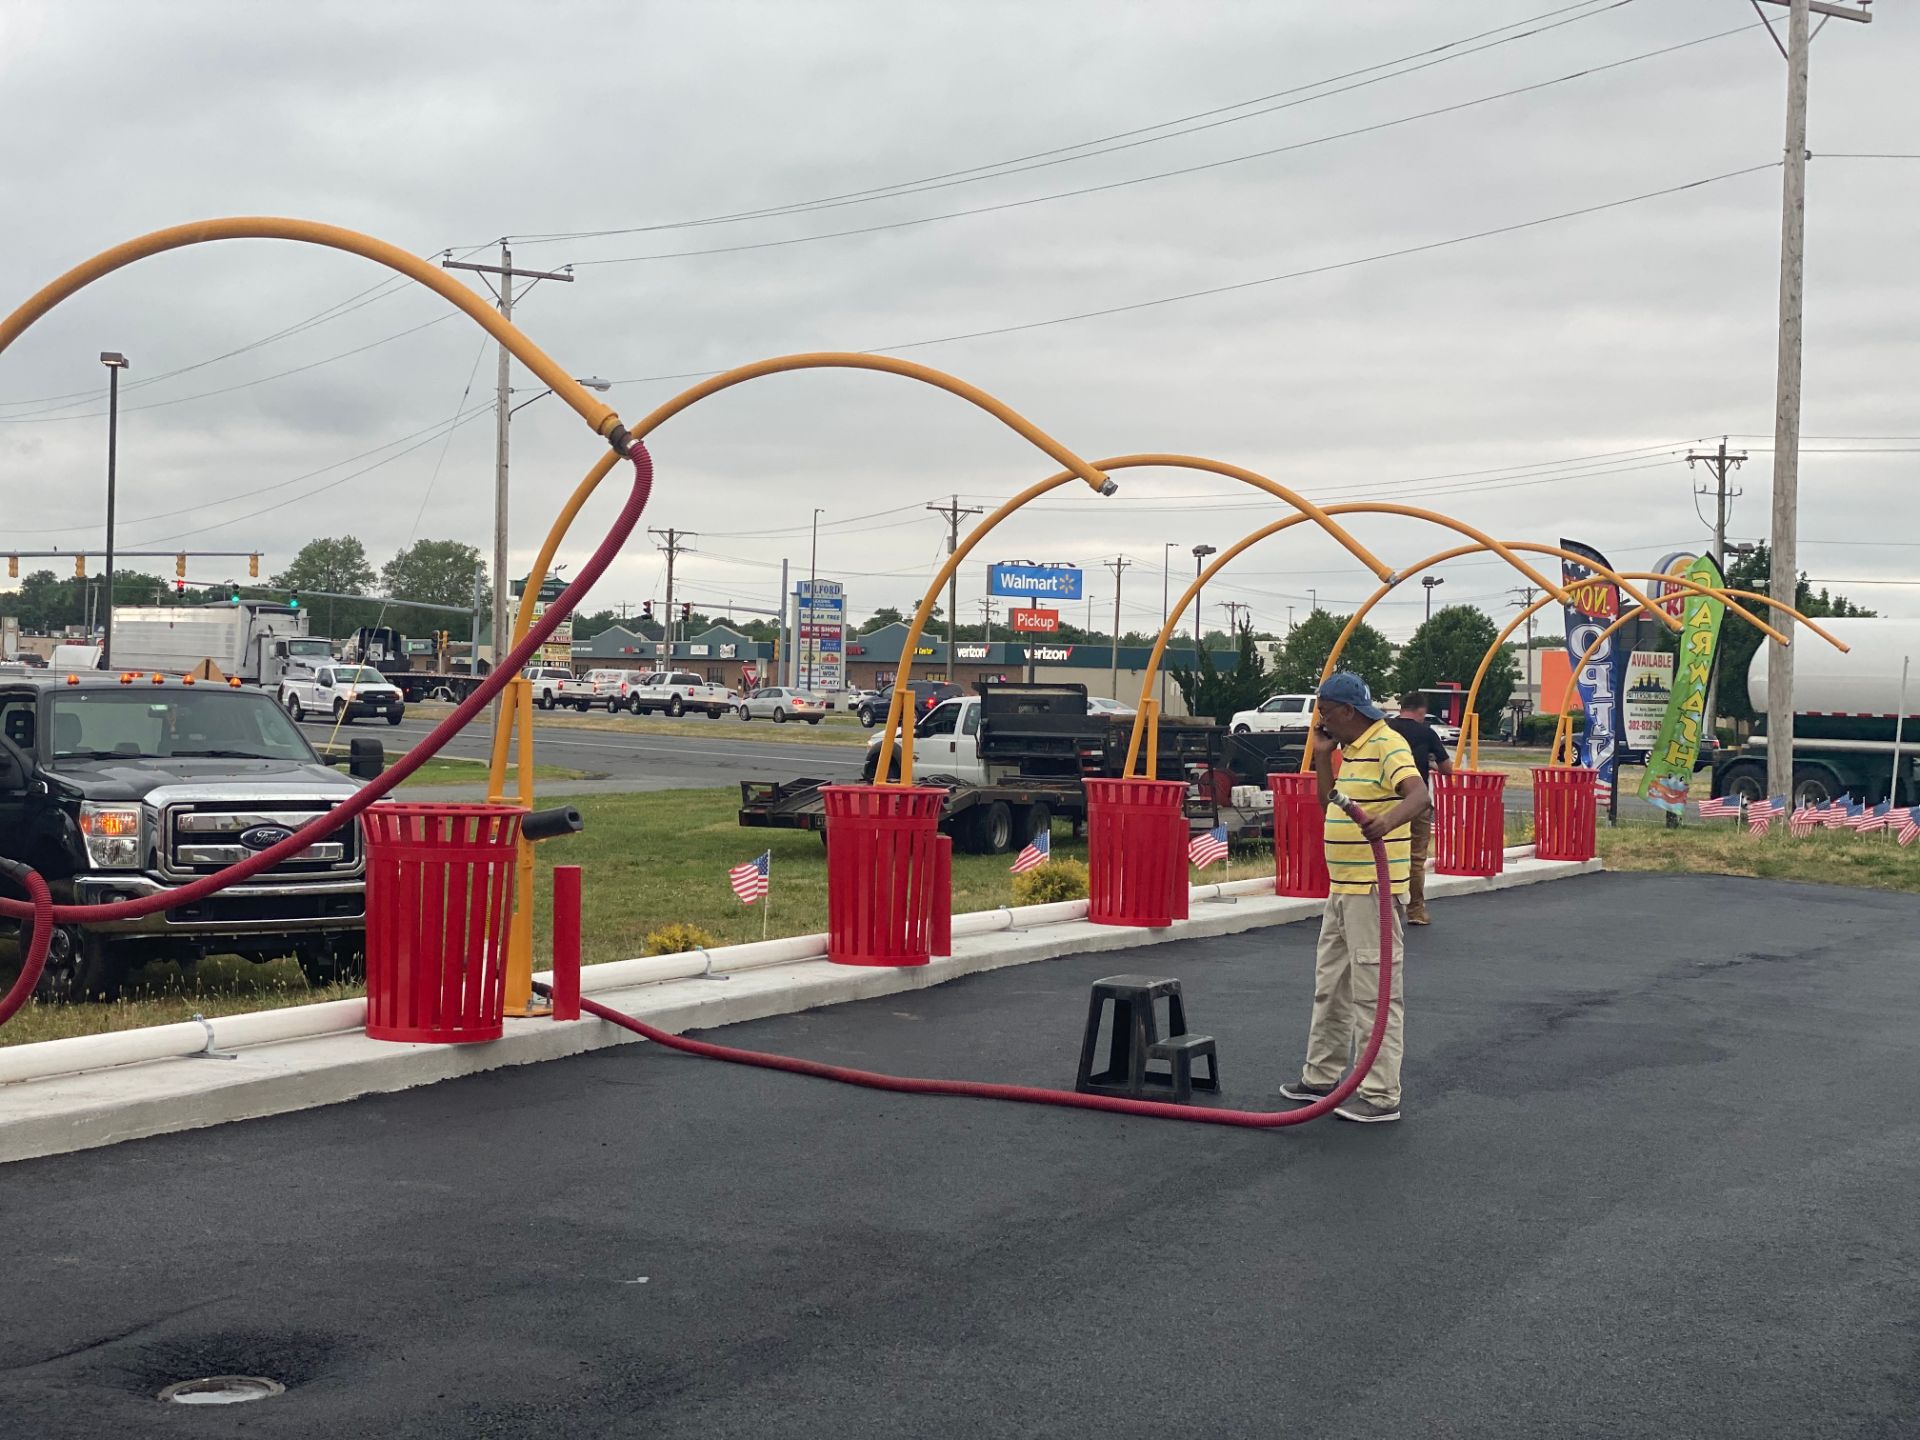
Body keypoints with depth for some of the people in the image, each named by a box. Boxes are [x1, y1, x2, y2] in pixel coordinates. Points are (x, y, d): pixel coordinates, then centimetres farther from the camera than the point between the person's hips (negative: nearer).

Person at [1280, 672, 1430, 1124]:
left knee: (1374, 992, -6)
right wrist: (1321, 756, 12)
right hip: (1342, 890, 11)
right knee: (1330, 987, 19)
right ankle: (1321, 1076, 31)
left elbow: (1419, 794, -31)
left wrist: (1388, 820, -51)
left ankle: (1380, 1095, -1)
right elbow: (1330, 805, 22)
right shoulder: (1351, 750, 16)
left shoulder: (1387, 746, -15)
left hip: (1373, 892, -11)